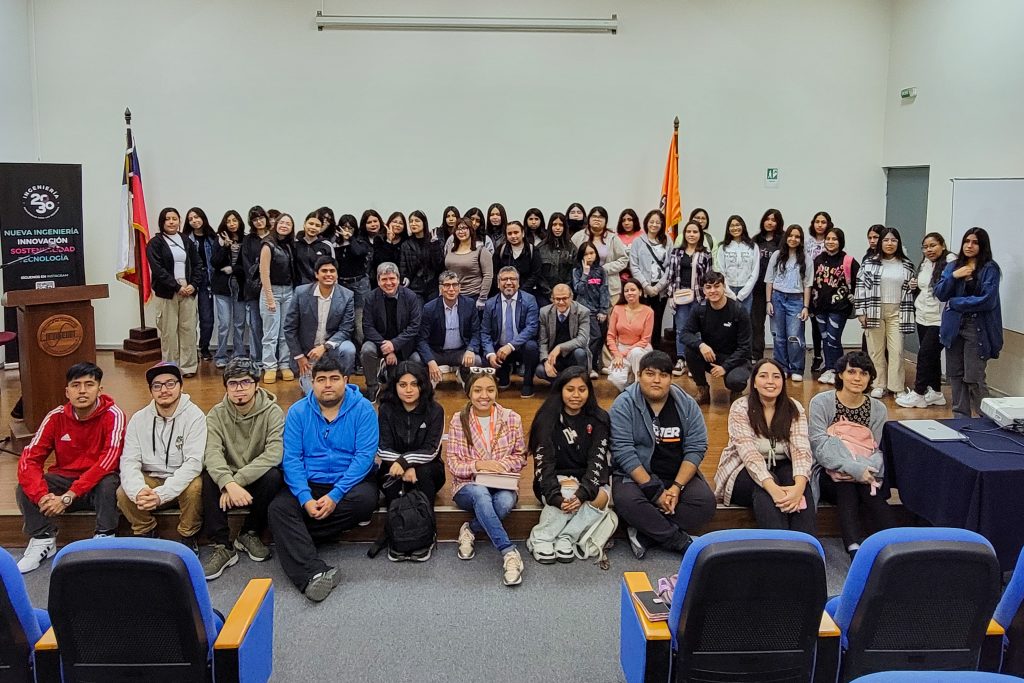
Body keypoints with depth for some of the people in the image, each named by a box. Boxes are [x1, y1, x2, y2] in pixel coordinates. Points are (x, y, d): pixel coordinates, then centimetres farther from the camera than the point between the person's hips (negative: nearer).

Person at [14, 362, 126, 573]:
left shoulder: (113, 415, -18)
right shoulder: (56, 417, -8)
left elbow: (107, 463, -27)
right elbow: (29, 459, -14)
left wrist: (68, 497, -31)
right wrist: (42, 496, -31)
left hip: (99, 482, -3)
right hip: (65, 479, 4)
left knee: (108, 484, -35)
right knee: (25, 489, -20)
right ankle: (43, 541, -3)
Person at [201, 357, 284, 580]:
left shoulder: (273, 412, -10)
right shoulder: (216, 415, -4)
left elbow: (274, 454, -25)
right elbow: (212, 454, -21)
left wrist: (238, 480, -33)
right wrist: (229, 483, -40)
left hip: (259, 481, -1)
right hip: (228, 481, 2)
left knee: (273, 476, -33)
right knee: (209, 476, -28)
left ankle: (250, 534, -8)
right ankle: (222, 547, -21)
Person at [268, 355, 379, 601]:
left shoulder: (362, 409, -5)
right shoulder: (298, 412, 2)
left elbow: (365, 456, -13)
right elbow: (291, 458, -5)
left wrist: (335, 496, -23)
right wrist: (305, 498, -20)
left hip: (349, 481, -1)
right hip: (309, 483, 2)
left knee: (365, 499, -33)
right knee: (279, 507, -25)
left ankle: (295, 538, -17)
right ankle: (314, 573, -41)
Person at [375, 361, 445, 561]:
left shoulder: (434, 410, -10)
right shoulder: (387, 409, -6)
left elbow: (431, 451, -15)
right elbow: (383, 450, -10)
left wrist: (405, 460, -32)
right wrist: (404, 467, -28)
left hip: (426, 471, -1)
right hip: (393, 469, 1)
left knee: (422, 472, -33)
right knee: (393, 477, -32)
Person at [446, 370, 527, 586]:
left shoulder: (512, 418, 1)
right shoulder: (459, 420, -1)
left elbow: (520, 457, 7)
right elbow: (452, 463, -1)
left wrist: (501, 465, -14)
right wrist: (479, 465, -20)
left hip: (502, 485, 1)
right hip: (468, 486, -1)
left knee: (505, 501, -35)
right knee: (480, 494, -37)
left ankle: (470, 529, -8)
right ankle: (509, 552, -36)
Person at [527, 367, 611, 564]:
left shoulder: (599, 419, -3)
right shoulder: (548, 419, -7)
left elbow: (597, 460, -12)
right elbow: (543, 462, -14)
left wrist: (583, 493, -29)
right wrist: (555, 496, -31)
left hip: (587, 480, 2)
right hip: (556, 480, -1)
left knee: (601, 497, -30)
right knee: (569, 490, -34)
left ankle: (566, 538, -24)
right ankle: (539, 539, -23)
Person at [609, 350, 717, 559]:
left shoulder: (687, 404, 1)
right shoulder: (624, 405, -9)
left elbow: (696, 448, -4)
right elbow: (624, 452, -16)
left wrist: (677, 487, -17)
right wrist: (654, 491, -21)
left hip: (680, 474, 3)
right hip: (636, 475, -3)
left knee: (705, 501, -24)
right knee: (627, 501, -34)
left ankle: (644, 535, -18)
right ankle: (681, 541, -18)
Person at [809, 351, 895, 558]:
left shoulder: (878, 409, 7)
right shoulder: (821, 403, -3)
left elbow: (877, 449, 8)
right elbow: (820, 447, -12)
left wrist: (869, 468, -17)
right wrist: (853, 468, -27)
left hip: (865, 475, 3)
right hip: (831, 475, -2)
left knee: (872, 495, -31)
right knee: (846, 489, -34)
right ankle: (855, 549, -52)